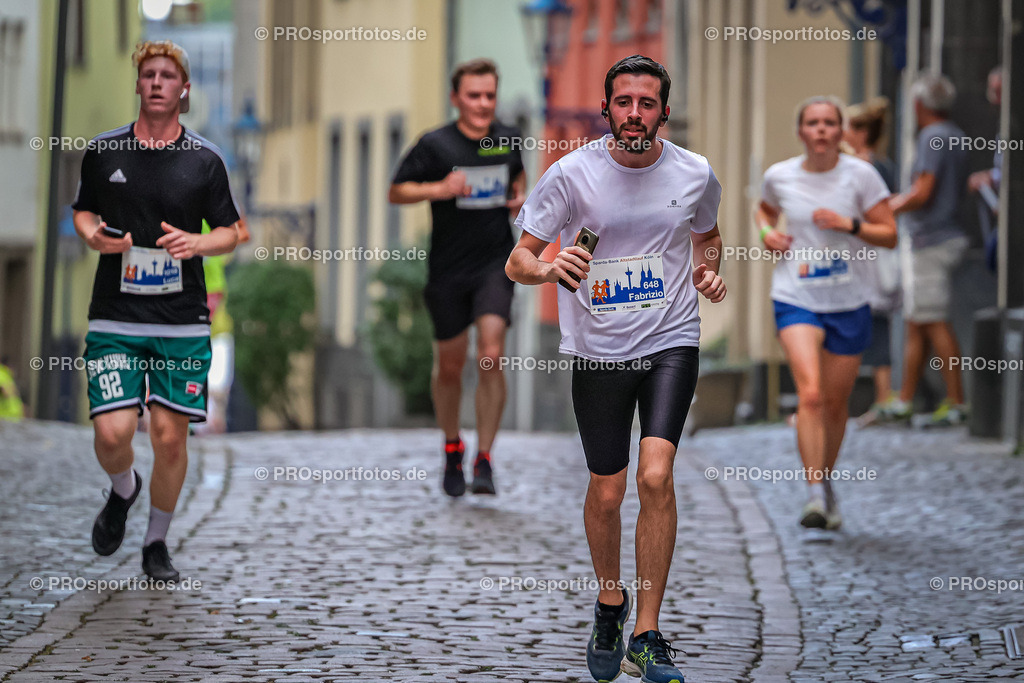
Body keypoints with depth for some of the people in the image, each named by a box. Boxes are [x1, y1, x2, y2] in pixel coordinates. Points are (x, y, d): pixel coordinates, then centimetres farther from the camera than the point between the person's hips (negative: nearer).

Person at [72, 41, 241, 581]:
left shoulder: (205, 160, 2)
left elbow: (230, 231, 8)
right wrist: (94, 235, -6)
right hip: (114, 318, 0)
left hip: (183, 321, 0)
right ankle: (123, 491, 25)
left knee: (170, 436, -1)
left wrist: (196, 243, -13)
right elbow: (83, 212, 17)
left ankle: (157, 542, 20)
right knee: (112, 432, -11)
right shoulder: (103, 151, 5)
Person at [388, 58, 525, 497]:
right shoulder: (435, 145, -7)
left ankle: (484, 460, -7)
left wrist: (520, 195, 4)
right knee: (449, 365, 10)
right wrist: (438, 189, -18)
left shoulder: (508, 140, 3)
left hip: (495, 264, 1)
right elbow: (396, 192, -2)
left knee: (491, 358, -15)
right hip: (448, 270, -1)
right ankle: (452, 449, 33)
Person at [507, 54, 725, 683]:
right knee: (607, 492, 6)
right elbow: (518, 261, -6)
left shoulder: (694, 174, -1)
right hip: (597, 351, 0)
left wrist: (708, 270, -1)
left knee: (655, 476, -18)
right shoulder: (571, 174, -7)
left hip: (671, 344, 0)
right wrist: (549, 267, -29)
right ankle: (610, 602, 36)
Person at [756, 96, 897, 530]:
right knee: (810, 393, -19)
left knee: (835, 403, 11)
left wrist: (850, 225, -20)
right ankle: (815, 494, -22)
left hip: (849, 302, 1)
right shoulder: (779, 177, 0)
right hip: (795, 299, -1)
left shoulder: (860, 175, -5)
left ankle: (826, 483, 34)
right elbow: (766, 209, 23)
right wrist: (767, 231, 2)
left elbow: (890, 235, -4)